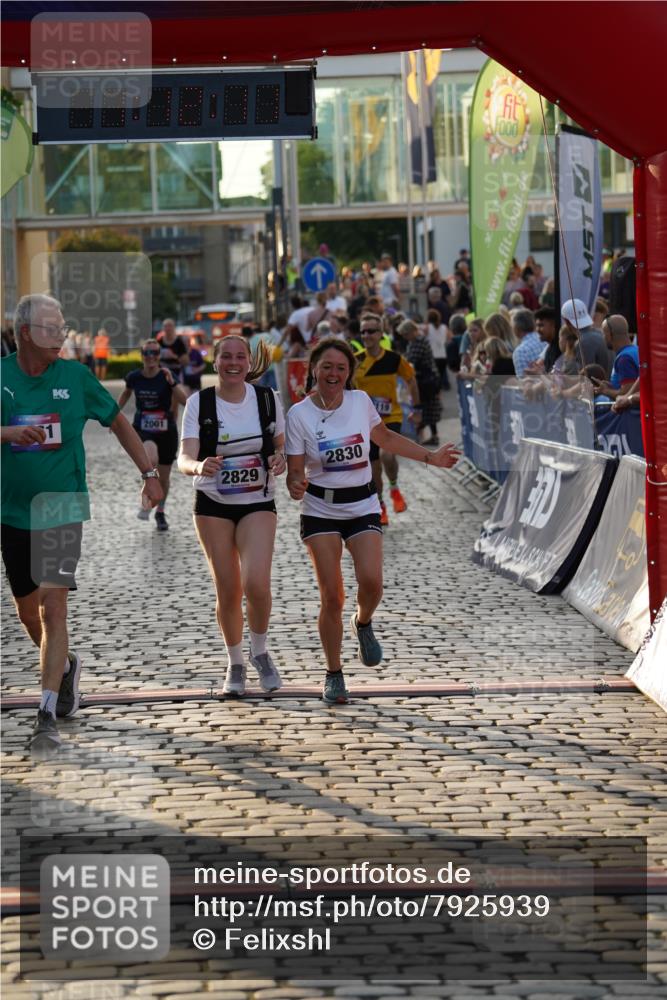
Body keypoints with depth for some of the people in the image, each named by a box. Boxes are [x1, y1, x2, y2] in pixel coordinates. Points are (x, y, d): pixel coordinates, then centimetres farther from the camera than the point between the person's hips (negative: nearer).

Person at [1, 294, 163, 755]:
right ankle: (67, 665, 43)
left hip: (63, 508, -2)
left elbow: (119, 422, 12)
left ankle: (48, 717, -12)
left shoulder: (76, 377, -1)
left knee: (53, 608, -13)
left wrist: (150, 473, 9)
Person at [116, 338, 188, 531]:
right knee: (151, 459, -33)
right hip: (142, 430, -1)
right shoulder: (134, 377, -5)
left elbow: (185, 401, -21)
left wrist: (171, 383, -32)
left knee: (164, 477, 11)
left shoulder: (166, 377, -10)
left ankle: (160, 512, 37)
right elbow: (126, 393, 19)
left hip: (166, 431, 1)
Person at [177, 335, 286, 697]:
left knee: (256, 584, -18)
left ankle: (260, 652, 9)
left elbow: (282, 445, 10)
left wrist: (281, 460, -14)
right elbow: (184, 458, -13)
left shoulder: (267, 399, -2)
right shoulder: (199, 403, -5)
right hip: (212, 504, 0)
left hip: (258, 504, 0)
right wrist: (199, 466, -36)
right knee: (227, 590, 3)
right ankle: (235, 663, 24)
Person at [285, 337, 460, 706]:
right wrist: (295, 486, -30)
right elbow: (295, 470, -7)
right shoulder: (299, 414, -9)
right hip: (320, 509, -2)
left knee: (371, 582, -19)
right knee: (332, 595, -8)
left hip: (362, 505, 2)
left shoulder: (360, 401, -1)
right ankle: (334, 675, 10)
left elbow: (386, 439, 18)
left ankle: (363, 624, 18)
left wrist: (430, 457, 17)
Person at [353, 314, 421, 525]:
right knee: (374, 465, 6)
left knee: (387, 455, -25)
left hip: (391, 417, -2)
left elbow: (410, 380, 9)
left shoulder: (394, 358, -6)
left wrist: (416, 408, 11)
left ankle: (394, 489, 4)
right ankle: (380, 506, 25)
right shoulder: (356, 361, -6)